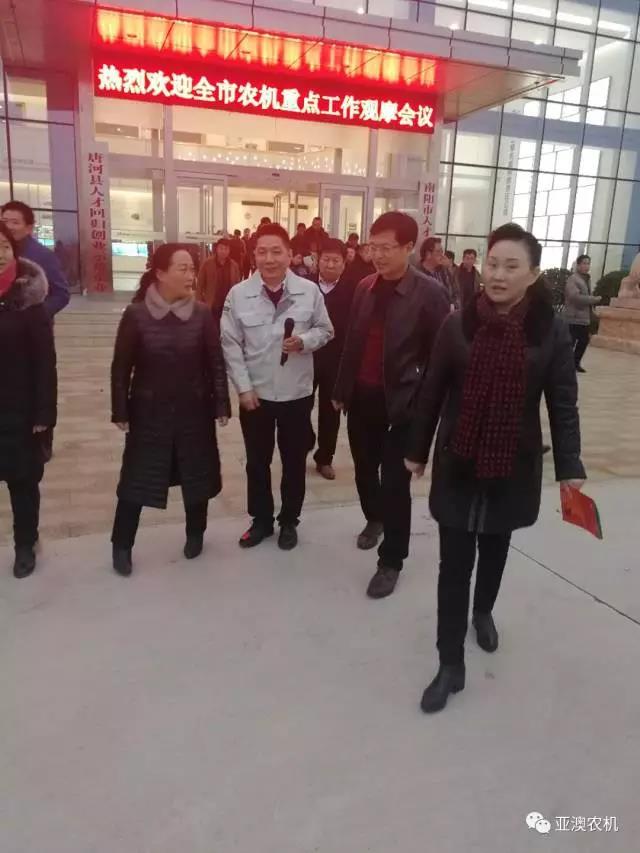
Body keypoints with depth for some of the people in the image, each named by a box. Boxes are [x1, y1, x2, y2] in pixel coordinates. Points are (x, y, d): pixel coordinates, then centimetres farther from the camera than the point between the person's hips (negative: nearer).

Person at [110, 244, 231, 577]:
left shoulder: (202, 314, -5)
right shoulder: (136, 314, -9)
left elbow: (215, 363, -2)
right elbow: (121, 367, -4)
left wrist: (221, 405, -6)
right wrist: (120, 411, -5)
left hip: (194, 410, 2)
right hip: (148, 411, -1)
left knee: (197, 475, 11)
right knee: (136, 478, 5)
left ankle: (195, 534, 33)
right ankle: (122, 545, 22)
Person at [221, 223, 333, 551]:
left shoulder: (309, 291, -7)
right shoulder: (238, 294, -7)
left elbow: (325, 331, 3)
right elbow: (231, 345, -4)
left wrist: (304, 341, -18)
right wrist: (244, 387, -9)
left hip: (297, 393, 0)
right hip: (255, 394, 1)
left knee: (294, 461, 13)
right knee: (257, 462, 14)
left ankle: (289, 521, 33)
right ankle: (261, 520, 34)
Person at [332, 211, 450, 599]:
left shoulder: (429, 293, -10)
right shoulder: (365, 287, 6)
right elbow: (352, 342, 10)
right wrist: (342, 389, 11)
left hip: (402, 402, -5)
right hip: (362, 397, 5)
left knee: (395, 482, 1)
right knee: (365, 469, 18)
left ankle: (391, 561, 17)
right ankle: (375, 518, 47)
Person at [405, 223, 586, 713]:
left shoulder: (552, 332, -8)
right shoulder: (458, 325, -6)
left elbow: (563, 405, -4)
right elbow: (432, 393, 0)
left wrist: (570, 468, -8)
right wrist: (418, 450, 6)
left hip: (514, 466, 1)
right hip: (458, 464, 0)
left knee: (495, 548, 21)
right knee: (454, 562, 3)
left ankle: (483, 612, 51)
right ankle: (452, 664, 16)